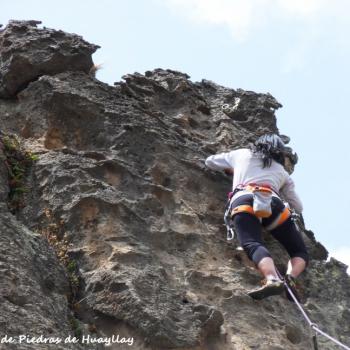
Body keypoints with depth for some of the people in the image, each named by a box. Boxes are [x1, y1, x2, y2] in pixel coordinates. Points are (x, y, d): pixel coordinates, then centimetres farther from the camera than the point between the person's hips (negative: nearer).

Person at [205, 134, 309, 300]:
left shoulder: (241, 154, 34)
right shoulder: (283, 172, 36)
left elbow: (209, 162, 46)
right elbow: (299, 208, 41)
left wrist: (231, 169, 62)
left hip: (243, 201, -1)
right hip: (273, 204, 1)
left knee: (253, 245, -25)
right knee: (300, 252, 12)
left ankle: (273, 279, -54)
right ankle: (290, 277, -20)